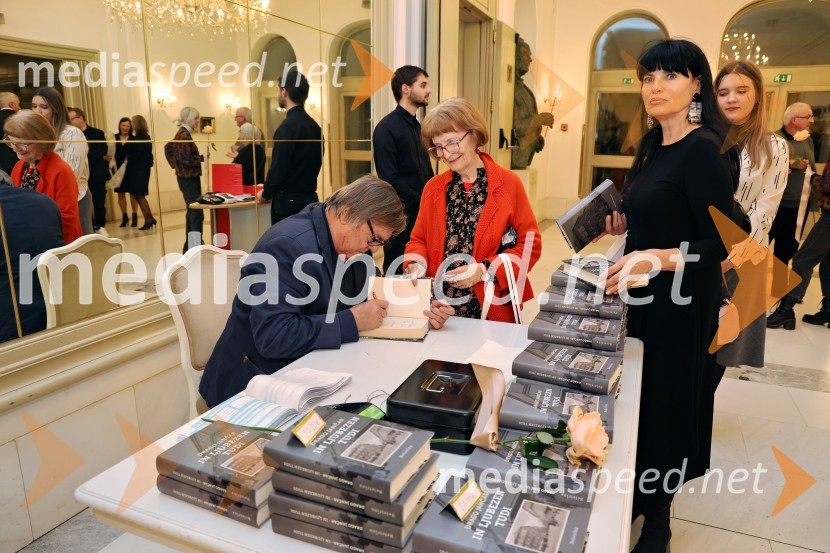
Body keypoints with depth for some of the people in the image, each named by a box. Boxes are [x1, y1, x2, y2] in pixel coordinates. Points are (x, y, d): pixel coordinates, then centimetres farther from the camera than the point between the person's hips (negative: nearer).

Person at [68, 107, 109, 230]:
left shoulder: (97, 133, 2)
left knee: (99, 204, 4)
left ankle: (100, 228, 15)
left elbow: (103, 151, -11)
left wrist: (86, 155, -20)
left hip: (96, 175, -2)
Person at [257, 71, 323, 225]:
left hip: (288, 201, -8)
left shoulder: (288, 126, -16)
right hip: (310, 198, 8)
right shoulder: (314, 125, 8)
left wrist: (266, 193, 0)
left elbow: (278, 167, -16)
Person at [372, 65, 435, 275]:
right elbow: (390, 180, -18)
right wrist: (425, 203, -13)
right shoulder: (387, 128, -11)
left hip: (422, 213, 8)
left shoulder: (416, 126, 15)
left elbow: (426, 173, 14)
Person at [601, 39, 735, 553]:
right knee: (634, 398, 18)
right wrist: (623, 224, 5)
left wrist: (654, 258, -33)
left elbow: (721, 244, -21)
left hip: (681, 302, -8)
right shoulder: (653, 146, 9)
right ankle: (635, 497, 39)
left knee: (664, 403, 6)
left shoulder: (703, 149, -18)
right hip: (643, 295, 8)